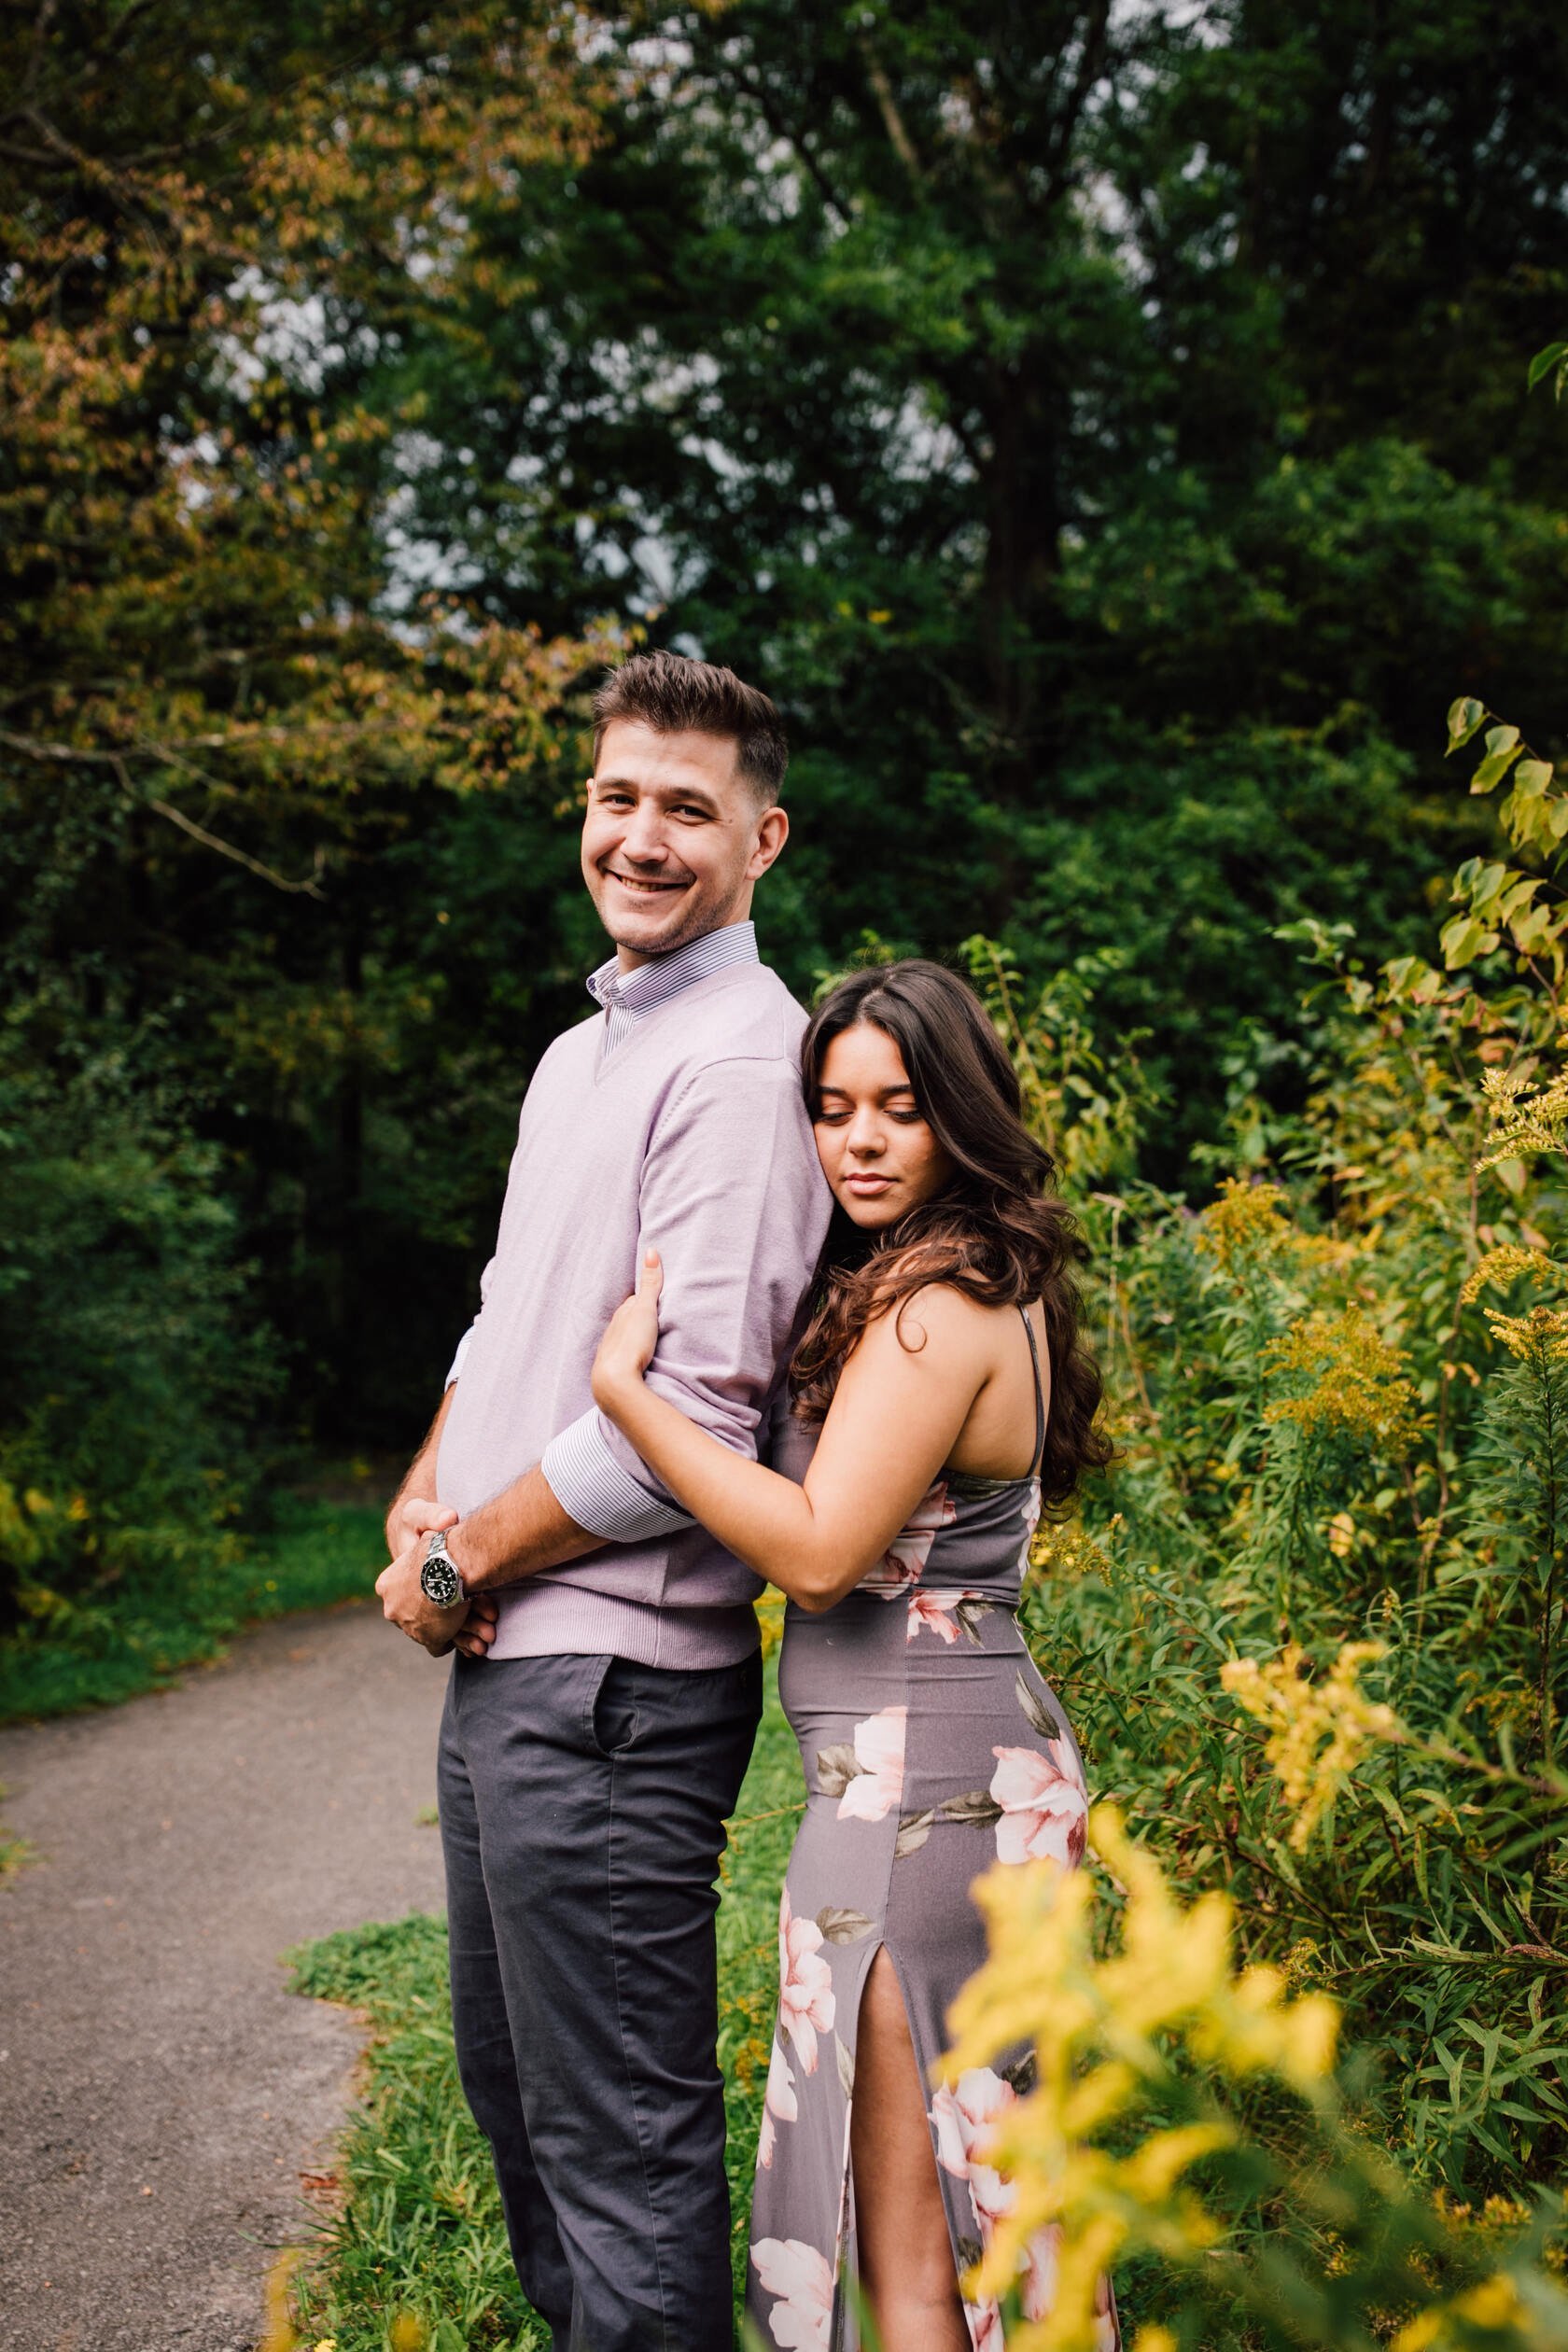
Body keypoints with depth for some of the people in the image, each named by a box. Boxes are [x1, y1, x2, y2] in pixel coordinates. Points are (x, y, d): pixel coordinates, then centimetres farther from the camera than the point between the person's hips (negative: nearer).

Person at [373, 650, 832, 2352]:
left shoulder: (742, 1058, -15)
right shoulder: (581, 1050, 15)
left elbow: (687, 1410, -22)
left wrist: (456, 1569, -11)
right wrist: (424, 1496, 2)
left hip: (606, 1682, -10)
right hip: (500, 1660, 10)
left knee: (622, 2146, 1)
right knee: (512, 2089, 23)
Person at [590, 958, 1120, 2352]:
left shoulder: (935, 1307, -17)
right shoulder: (994, 1288, 14)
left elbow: (819, 1554, -23)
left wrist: (626, 1387, -21)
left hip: (915, 1777, -10)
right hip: (990, 1755, 10)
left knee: (905, 2230, 1)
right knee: (981, 2183, 20)